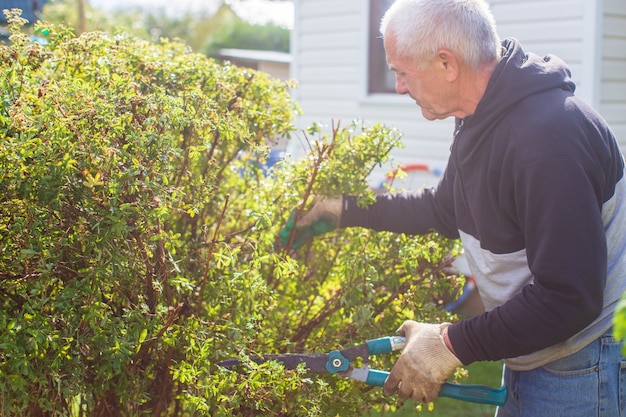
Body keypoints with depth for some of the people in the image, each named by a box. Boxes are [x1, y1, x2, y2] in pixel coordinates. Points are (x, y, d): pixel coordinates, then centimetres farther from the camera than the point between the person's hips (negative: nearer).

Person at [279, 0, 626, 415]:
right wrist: (344, 210, 13)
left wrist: (454, 344, -23)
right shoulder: (480, 119, 2)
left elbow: (569, 299, -30)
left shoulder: (550, 136, -29)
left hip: (579, 372, -8)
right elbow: (446, 208, 18)